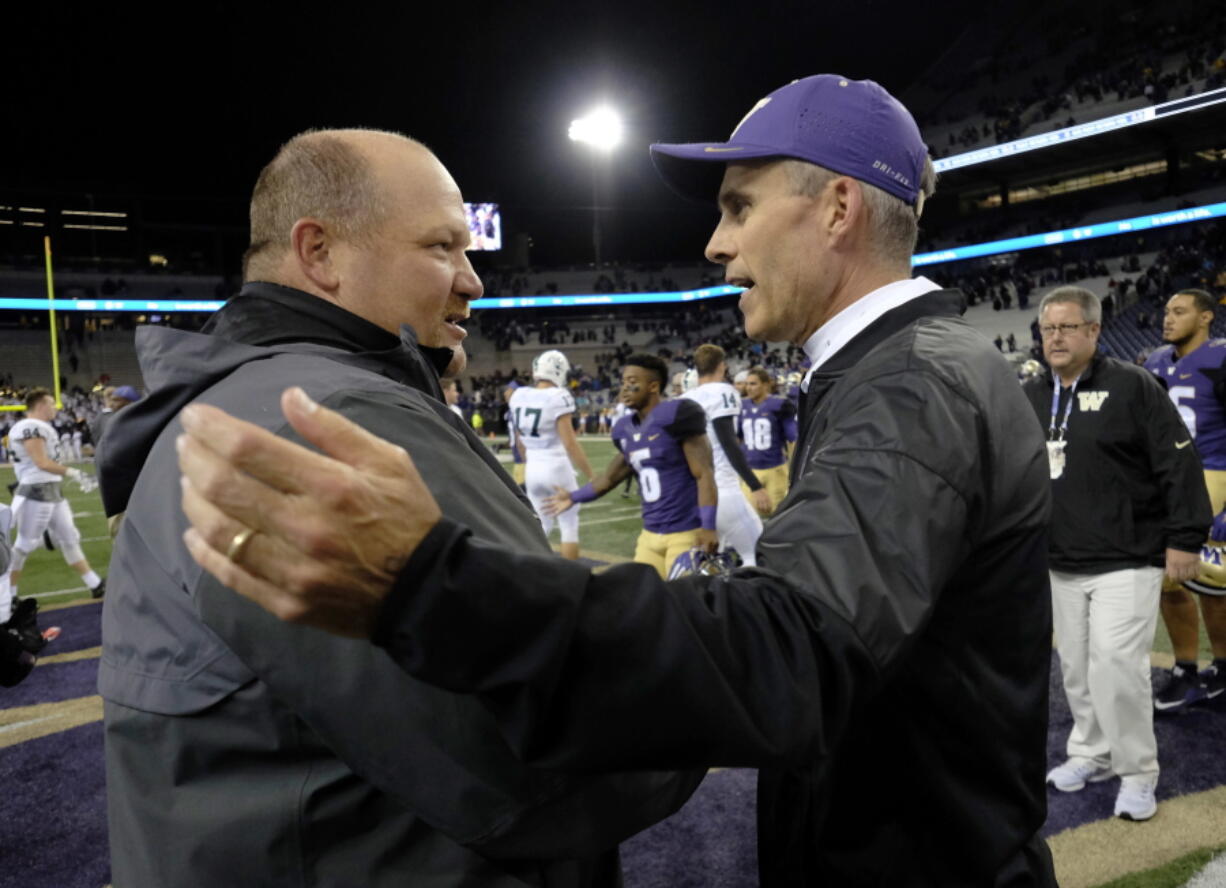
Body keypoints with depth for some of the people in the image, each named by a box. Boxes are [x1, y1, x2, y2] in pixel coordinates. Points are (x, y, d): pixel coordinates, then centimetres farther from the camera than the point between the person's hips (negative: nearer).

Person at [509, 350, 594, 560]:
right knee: (569, 526, 8)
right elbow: (570, 443, -18)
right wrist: (592, 475, -12)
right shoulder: (558, 397, -15)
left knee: (541, 526, 19)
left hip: (532, 469, 6)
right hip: (557, 467, -6)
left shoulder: (519, 396, 4)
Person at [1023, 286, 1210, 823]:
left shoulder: (1131, 386, -8)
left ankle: (1137, 772, 8)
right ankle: (1091, 754, 30)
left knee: (1115, 662, -10)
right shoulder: (1029, 397, 9)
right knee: (1076, 666, 12)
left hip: (1127, 561, -5)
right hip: (1062, 563, 6)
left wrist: (1184, 538, -12)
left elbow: (1178, 463, -10)